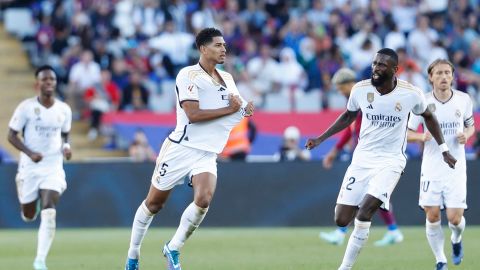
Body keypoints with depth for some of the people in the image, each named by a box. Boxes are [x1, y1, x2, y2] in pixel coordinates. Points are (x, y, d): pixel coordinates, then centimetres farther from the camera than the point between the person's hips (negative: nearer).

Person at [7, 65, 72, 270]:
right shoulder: (26, 107, -8)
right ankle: (33, 202, 51)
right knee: (28, 216, 11)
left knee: (49, 213, -18)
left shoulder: (64, 110, 2)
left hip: (54, 166, 1)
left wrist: (65, 146, -4)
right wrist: (30, 153, -20)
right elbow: (12, 135, -5)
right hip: (29, 166, -1)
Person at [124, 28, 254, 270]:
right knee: (153, 203, 6)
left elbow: (239, 109, 22)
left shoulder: (227, 79, 12)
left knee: (204, 199, -21)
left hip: (207, 154, 5)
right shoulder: (188, 75, -10)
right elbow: (193, 114, -20)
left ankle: (173, 249, -2)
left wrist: (245, 109, -3)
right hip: (181, 148, -5)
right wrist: (229, 109, -17)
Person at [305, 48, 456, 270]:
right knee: (341, 220, -4)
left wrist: (444, 150, 11)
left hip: (390, 161, -3)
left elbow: (428, 117, 9)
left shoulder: (411, 94, -12)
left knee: (364, 213, -24)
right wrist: (320, 139, 11)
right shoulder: (360, 89, -7)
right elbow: (348, 116, 14)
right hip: (362, 158, 3)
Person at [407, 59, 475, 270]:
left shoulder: (464, 100, -2)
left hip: (456, 168, 0)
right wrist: (422, 136, -19)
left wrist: (466, 135, -8)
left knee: (454, 217, -6)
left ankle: (456, 240, 30)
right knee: (432, 216, -4)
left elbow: (470, 125, 14)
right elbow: (407, 132, 1)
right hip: (431, 169, 0)